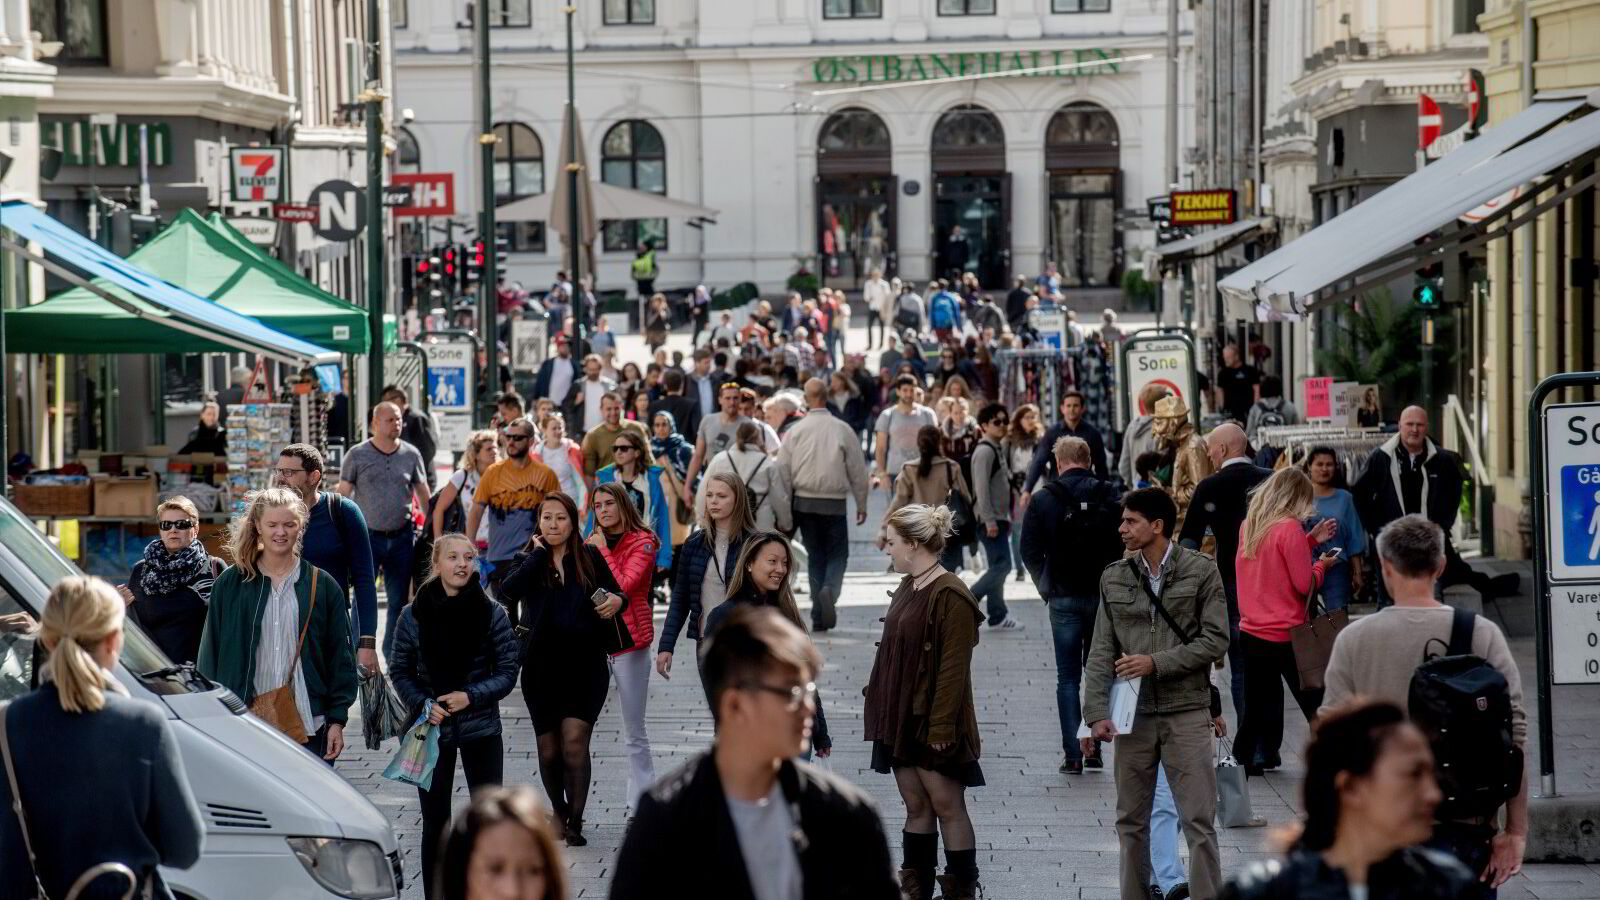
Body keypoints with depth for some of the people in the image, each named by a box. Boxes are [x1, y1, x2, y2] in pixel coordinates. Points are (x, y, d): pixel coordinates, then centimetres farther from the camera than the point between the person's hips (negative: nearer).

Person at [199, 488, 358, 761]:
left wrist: (337, 720, 3)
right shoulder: (230, 583, 7)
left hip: (308, 728, 0)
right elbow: (210, 654, 9)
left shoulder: (322, 585, 7)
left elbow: (341, 657, 9)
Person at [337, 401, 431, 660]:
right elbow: (342, 496, 0)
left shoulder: (411, 455, 5)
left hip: (402, 537, 3)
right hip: (368, 536, -3)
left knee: (399, 600, 8)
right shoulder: (357, 455, -1)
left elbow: (424, 496, 11)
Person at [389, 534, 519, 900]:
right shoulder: (413, 616, -4)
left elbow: (507, 671, -2)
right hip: (432, 730, 1)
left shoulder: (492, 613, -6)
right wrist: (423, 705, -14)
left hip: (481, 729, -1)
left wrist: (471, 697, -16)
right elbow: (400, 671, 2)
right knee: (435, 823, 9)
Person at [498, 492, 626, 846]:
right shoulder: (529, 561, 3)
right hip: (542, 667, 1)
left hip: (585, 664, -1)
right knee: (549, 750, 8)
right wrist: (539, 552, -12)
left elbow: (616, 592, 9)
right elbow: (508, 589, -17)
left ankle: (575, 822, -10)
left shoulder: (590, 557, 4)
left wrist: (617, 601, -14)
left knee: (574, 741, -14)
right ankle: (559, 812, 31)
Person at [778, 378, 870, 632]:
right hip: (834, 503, -2)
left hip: (804, 502, 2)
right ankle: (830, 590, -24)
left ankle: (818, 617, 8)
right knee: (837, 554, 8)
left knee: (815, 556, 11)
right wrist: (861, 504, 11)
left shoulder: (796, 431, 0)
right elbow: (857, 471, 1)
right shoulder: (842, 430, -4)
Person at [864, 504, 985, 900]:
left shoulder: (950, 596, -16)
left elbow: (954, 667, -19)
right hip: (902, 719, 8)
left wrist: (942, 726, -21)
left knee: (947, 806, -2)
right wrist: (880, 710, 15)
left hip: (933, 723, -8)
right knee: (916, 806, 12)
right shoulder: (907, 588, 12)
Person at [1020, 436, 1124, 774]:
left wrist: (1046, 586, 7)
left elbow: (1030, 550, -4)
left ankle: (1073, 752, -2)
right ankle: (1094, 745, 11)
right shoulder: (1110, 497, -2)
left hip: (1064, 597, -1)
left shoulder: (1044, 499, -4)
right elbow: (1126, 544, -2)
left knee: (1068, 676, 4)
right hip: (1103, 596, 1)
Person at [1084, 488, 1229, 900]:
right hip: (1133, 712, 3)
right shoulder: (1114, 578, 6)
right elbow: (1101, 650, 4)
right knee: (1131, 820, 9)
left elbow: (1215, 640, -7)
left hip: (1186, 712, -3)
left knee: (1199, 820, -3)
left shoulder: (1201, 572, -3)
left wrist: (1157, 662, -14)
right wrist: (1097, 711, -6)